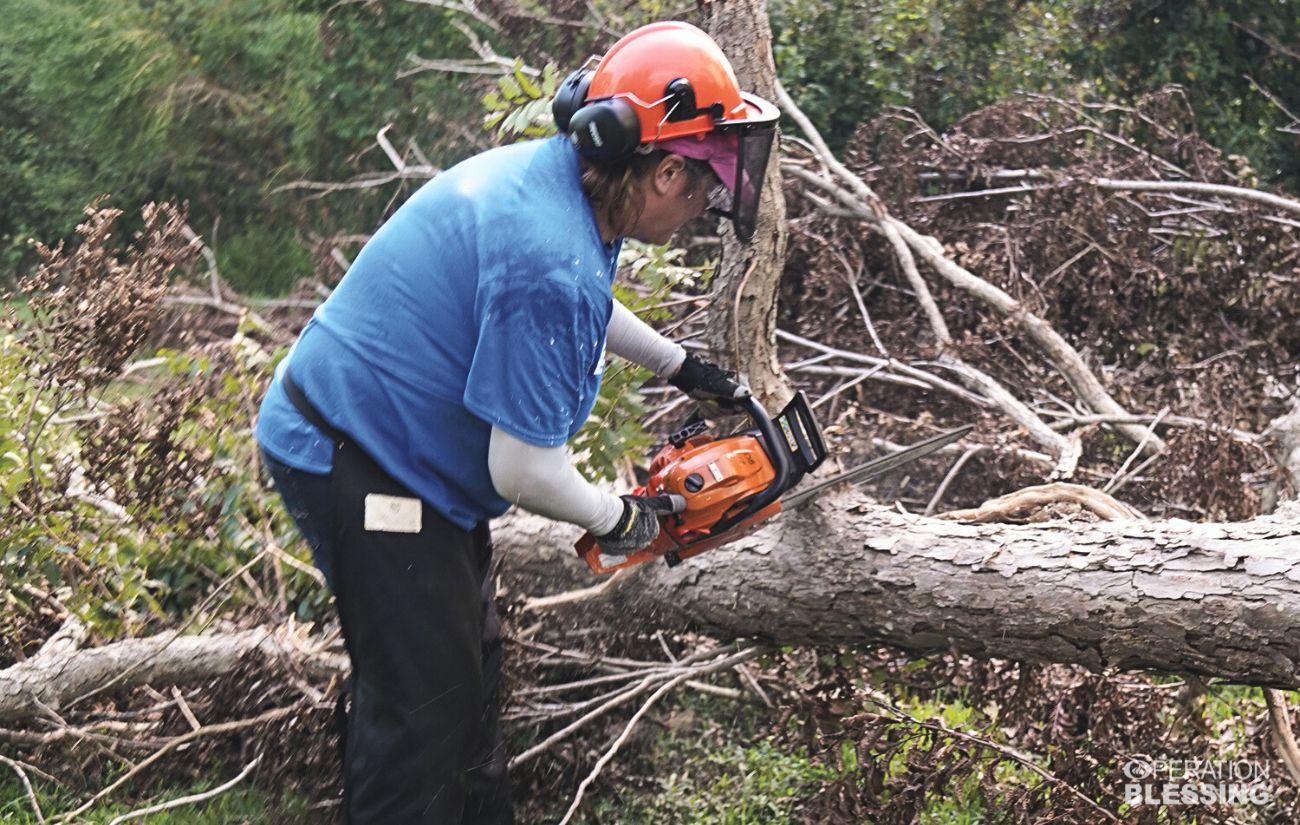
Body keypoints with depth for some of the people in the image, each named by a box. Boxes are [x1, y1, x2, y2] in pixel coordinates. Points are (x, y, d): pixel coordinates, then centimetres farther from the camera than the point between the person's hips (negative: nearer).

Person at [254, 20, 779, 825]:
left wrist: (679, 364, 28)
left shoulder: (553, 174, -2)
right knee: (423, 699, -3)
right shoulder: (551, 262, -31)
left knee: (469, 662, 19)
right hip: (356, 467, -10)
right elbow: (523, 472, -25)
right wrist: (619, 518, -7)